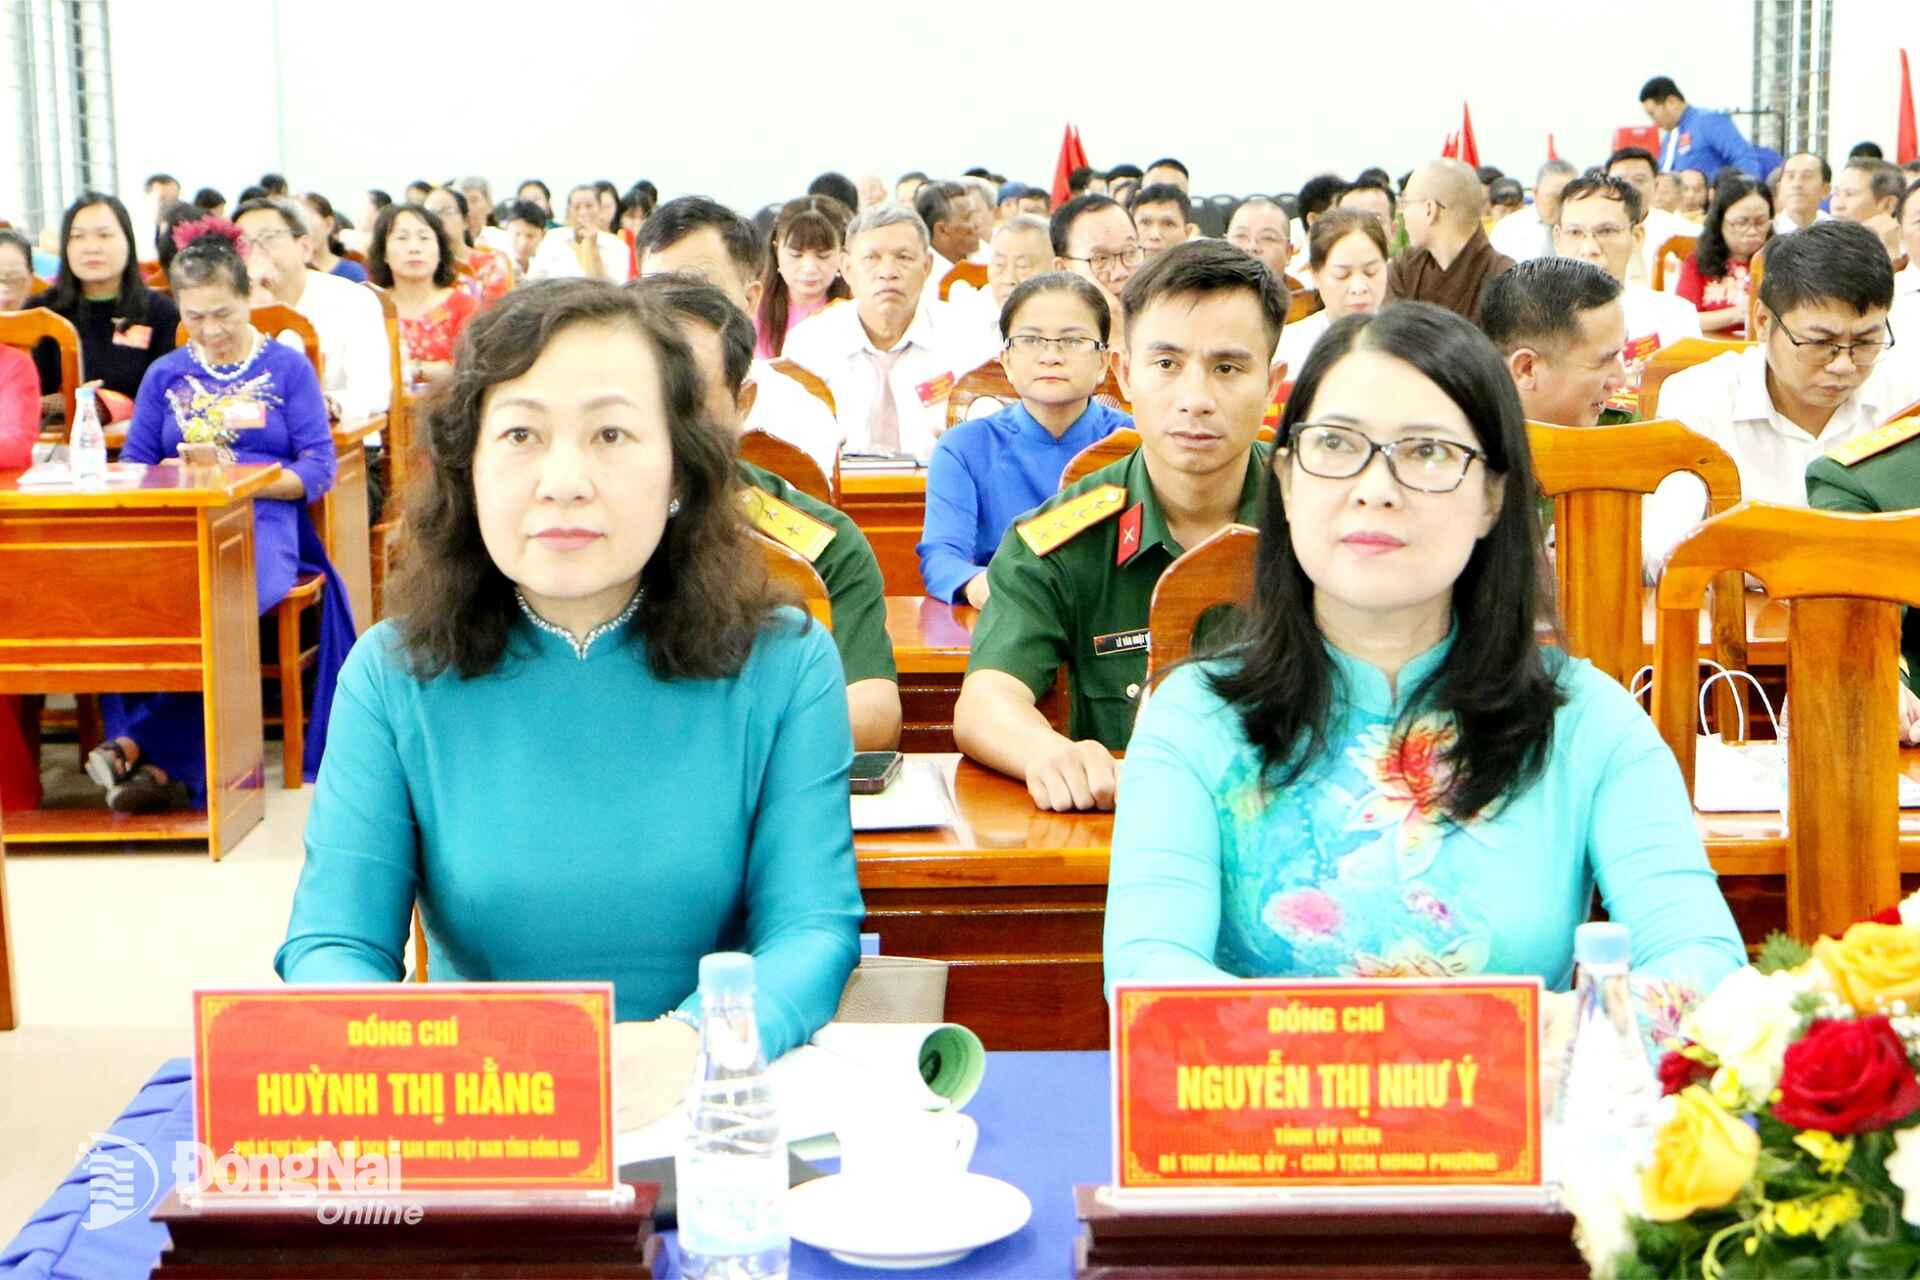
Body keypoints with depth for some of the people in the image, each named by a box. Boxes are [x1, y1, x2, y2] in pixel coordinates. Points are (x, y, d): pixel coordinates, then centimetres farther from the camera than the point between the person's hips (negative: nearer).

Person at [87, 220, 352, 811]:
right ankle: (168, 770, -33)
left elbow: (318, 469, 4)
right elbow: (131, 468, 16)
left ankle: (143, 747, -27)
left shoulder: (288, 368, 14)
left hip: (263, 523, -2)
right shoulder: (165, 375, 23)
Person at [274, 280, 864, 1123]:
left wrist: (688, 1043, -27)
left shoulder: (782, 666, 0)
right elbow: (331, 943, -1)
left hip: (709, 1116, 1)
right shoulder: (396, 675, 2)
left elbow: (814, 925, -5)